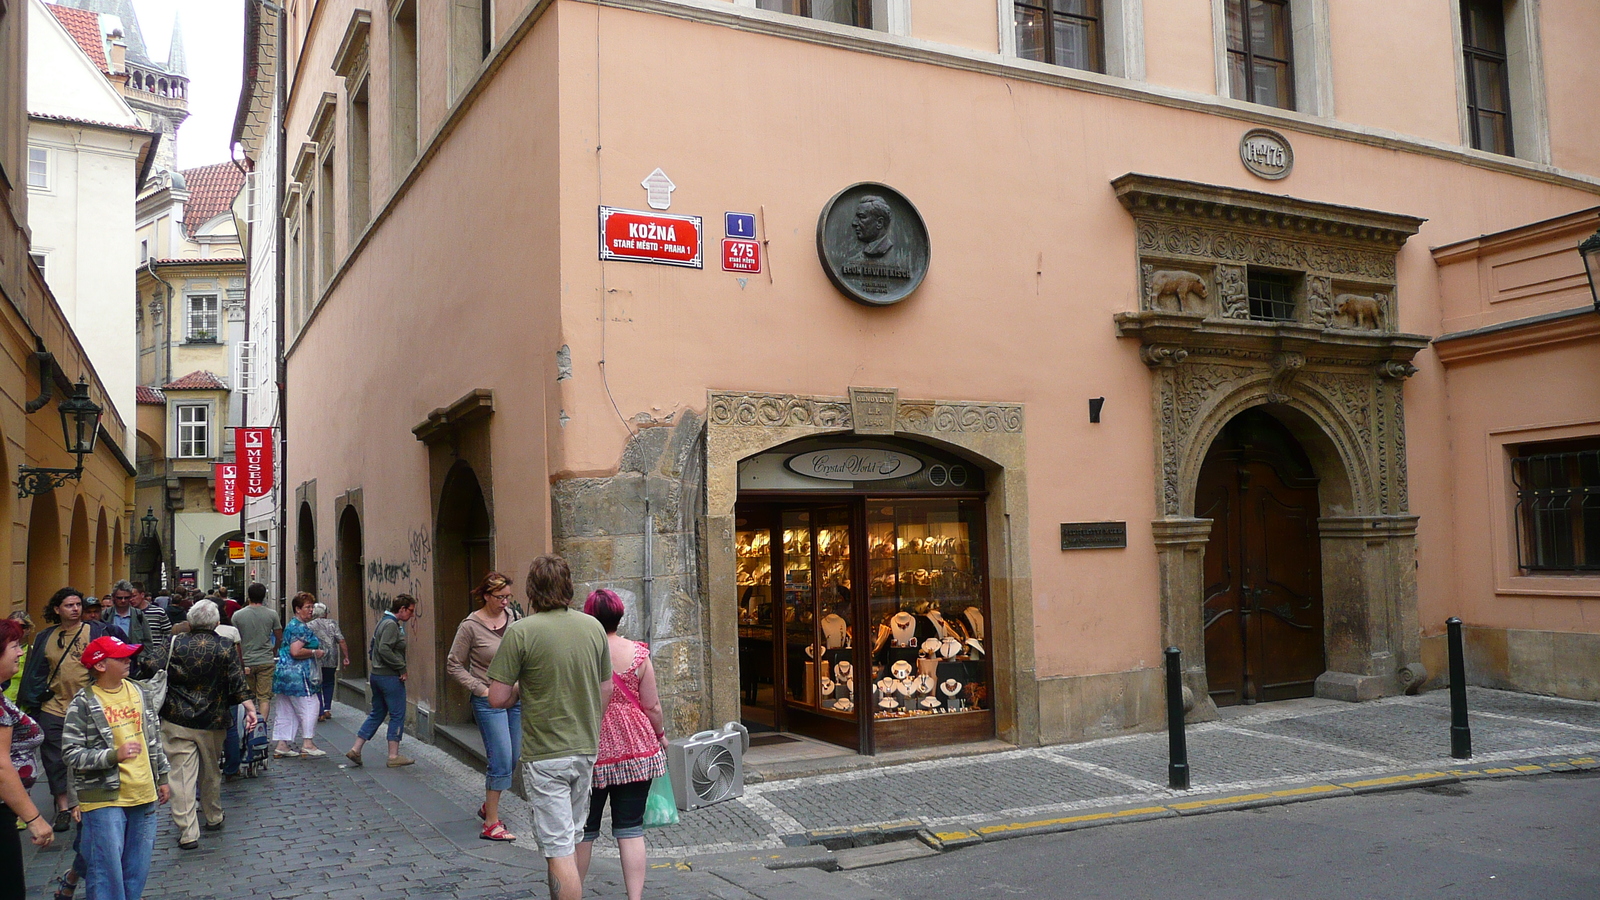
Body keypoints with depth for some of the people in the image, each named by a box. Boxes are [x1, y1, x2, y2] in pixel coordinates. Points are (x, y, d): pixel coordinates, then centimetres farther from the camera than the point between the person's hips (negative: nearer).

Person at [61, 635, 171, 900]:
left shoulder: (138, 692, 9)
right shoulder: (83, 704, -10)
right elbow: (71, 753, -13)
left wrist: (162, 779, 19)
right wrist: (114, 755, -24)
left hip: (144, 796, 6)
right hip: (104, 799, -5)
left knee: (137, 872, 12)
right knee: (107, 872, -3)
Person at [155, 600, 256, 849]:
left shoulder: (176, 644, -3)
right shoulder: (226, 647, -3)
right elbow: (238, 683, -9)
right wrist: (250, 708, -8)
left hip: (177, 720, -1)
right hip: (212, 721, 1)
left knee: (181, 775, -2)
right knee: (211, 773, 18)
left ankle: (187, 833, -5)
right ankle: (214, 819, 34)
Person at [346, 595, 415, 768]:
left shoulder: (383, 622, 15)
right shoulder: (391, 624, -16)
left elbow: (374, 647, 20)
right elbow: (384, 649, -26)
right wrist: (401, 667, -19)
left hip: (376, 675, 10)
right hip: (390, 676, -10)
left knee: (376, 714, 16)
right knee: (397, 715, 0)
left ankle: (355, 750, 15)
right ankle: (394, 757, 5)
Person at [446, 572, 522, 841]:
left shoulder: (513, 617, 4)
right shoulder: (471, 626, -11)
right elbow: (454, 666, -5)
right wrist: (482, 689, -11)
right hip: (489, 701, -6)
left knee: (511, 759, 12)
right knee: (501, 760, -9)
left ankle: (488, 806, 34)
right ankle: (491, 824, 1)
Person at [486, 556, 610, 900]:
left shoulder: (521, 631, -14)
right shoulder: (594, 627, 2)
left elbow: (498, 698, -14)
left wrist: (521, 687, 7)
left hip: (544, 753, -5)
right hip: (586, 749, 6)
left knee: (558, 848, -1)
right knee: (571, 837, 21)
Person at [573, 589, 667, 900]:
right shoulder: (638, 653, -5)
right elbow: (652, 706, -1)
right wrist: (660, 734, 17)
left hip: (589, 748, -1)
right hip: (635, 748, 1)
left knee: (583, 830, 13)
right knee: (630, 830, 7)